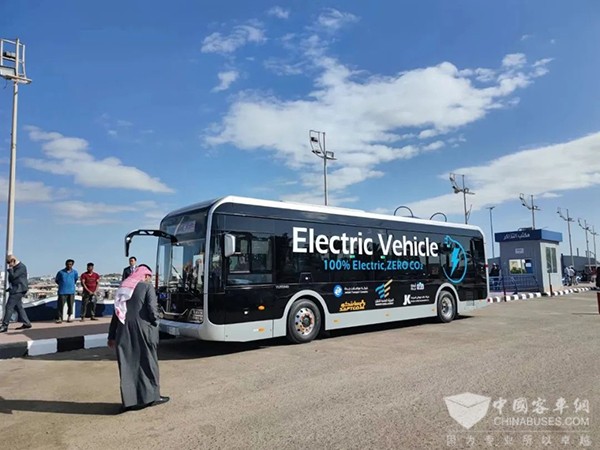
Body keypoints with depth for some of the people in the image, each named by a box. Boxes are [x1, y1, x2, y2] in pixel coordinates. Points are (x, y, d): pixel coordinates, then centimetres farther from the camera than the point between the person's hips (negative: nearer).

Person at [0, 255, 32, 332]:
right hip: (16, 289, 10)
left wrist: (10, 269, -12)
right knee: (18, 307, 11)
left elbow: (13, 276, -23)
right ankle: (26, 323, 15)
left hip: (18, 290, -10)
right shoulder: (15, 267, 15)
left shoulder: (21, 267, -15)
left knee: (9, 306, -9)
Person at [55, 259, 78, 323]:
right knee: (60, 305, -4)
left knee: (70, 305, 4)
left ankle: (69, 317, 17)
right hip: (62, 291, -2)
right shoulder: (61, 272, -2)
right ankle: (59, 318, 3)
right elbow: (56, 280, 13)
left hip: (71, 291, 2)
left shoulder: (75, 272, 2)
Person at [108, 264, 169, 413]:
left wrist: (112, 335, 17)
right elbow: (152, 308, -15)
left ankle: (129, 400, 12)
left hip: (124, 331, 5)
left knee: (127, 364, 9)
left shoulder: (123, 287, 14)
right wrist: (155, 325, 0)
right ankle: (152, 396, 15)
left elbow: (116, 312, 14)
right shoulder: (147, 286, -3)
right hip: (142, 329, -5)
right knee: (147, 362, 7)